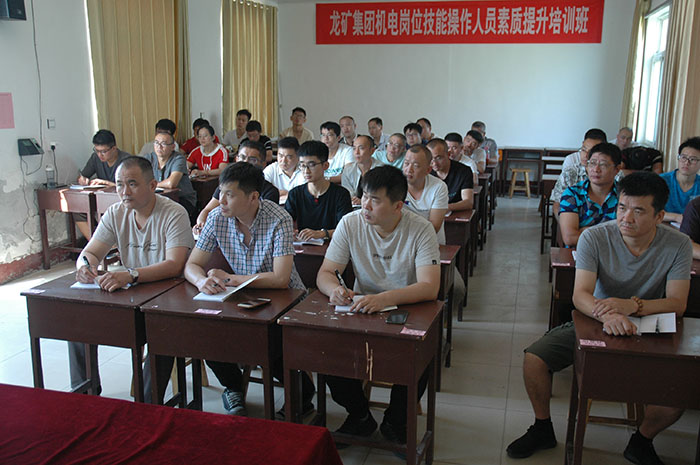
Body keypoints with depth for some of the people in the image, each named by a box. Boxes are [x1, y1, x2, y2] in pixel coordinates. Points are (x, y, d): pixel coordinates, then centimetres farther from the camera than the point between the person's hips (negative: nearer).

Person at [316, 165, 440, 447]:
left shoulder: (420, 230, -13)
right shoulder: (350, 224, -5)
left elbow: (429, 287, -23)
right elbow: (325, 273, -4)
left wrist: (384, 298, -40)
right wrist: (334, 289, -30)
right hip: (360, 311, 3)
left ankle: (395, 422, 3)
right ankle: (359, 416, 6)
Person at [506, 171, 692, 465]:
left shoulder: (678, 245, -10)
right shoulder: (595, 238, -15)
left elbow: (678, 303, -17)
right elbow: (580, 295, -23)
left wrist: (633, 305, -37)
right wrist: (607, 315, -47)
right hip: (594, 321, 0)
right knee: (533, 358, -19)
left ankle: (641, 441, 9)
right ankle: (543, 429, 9)